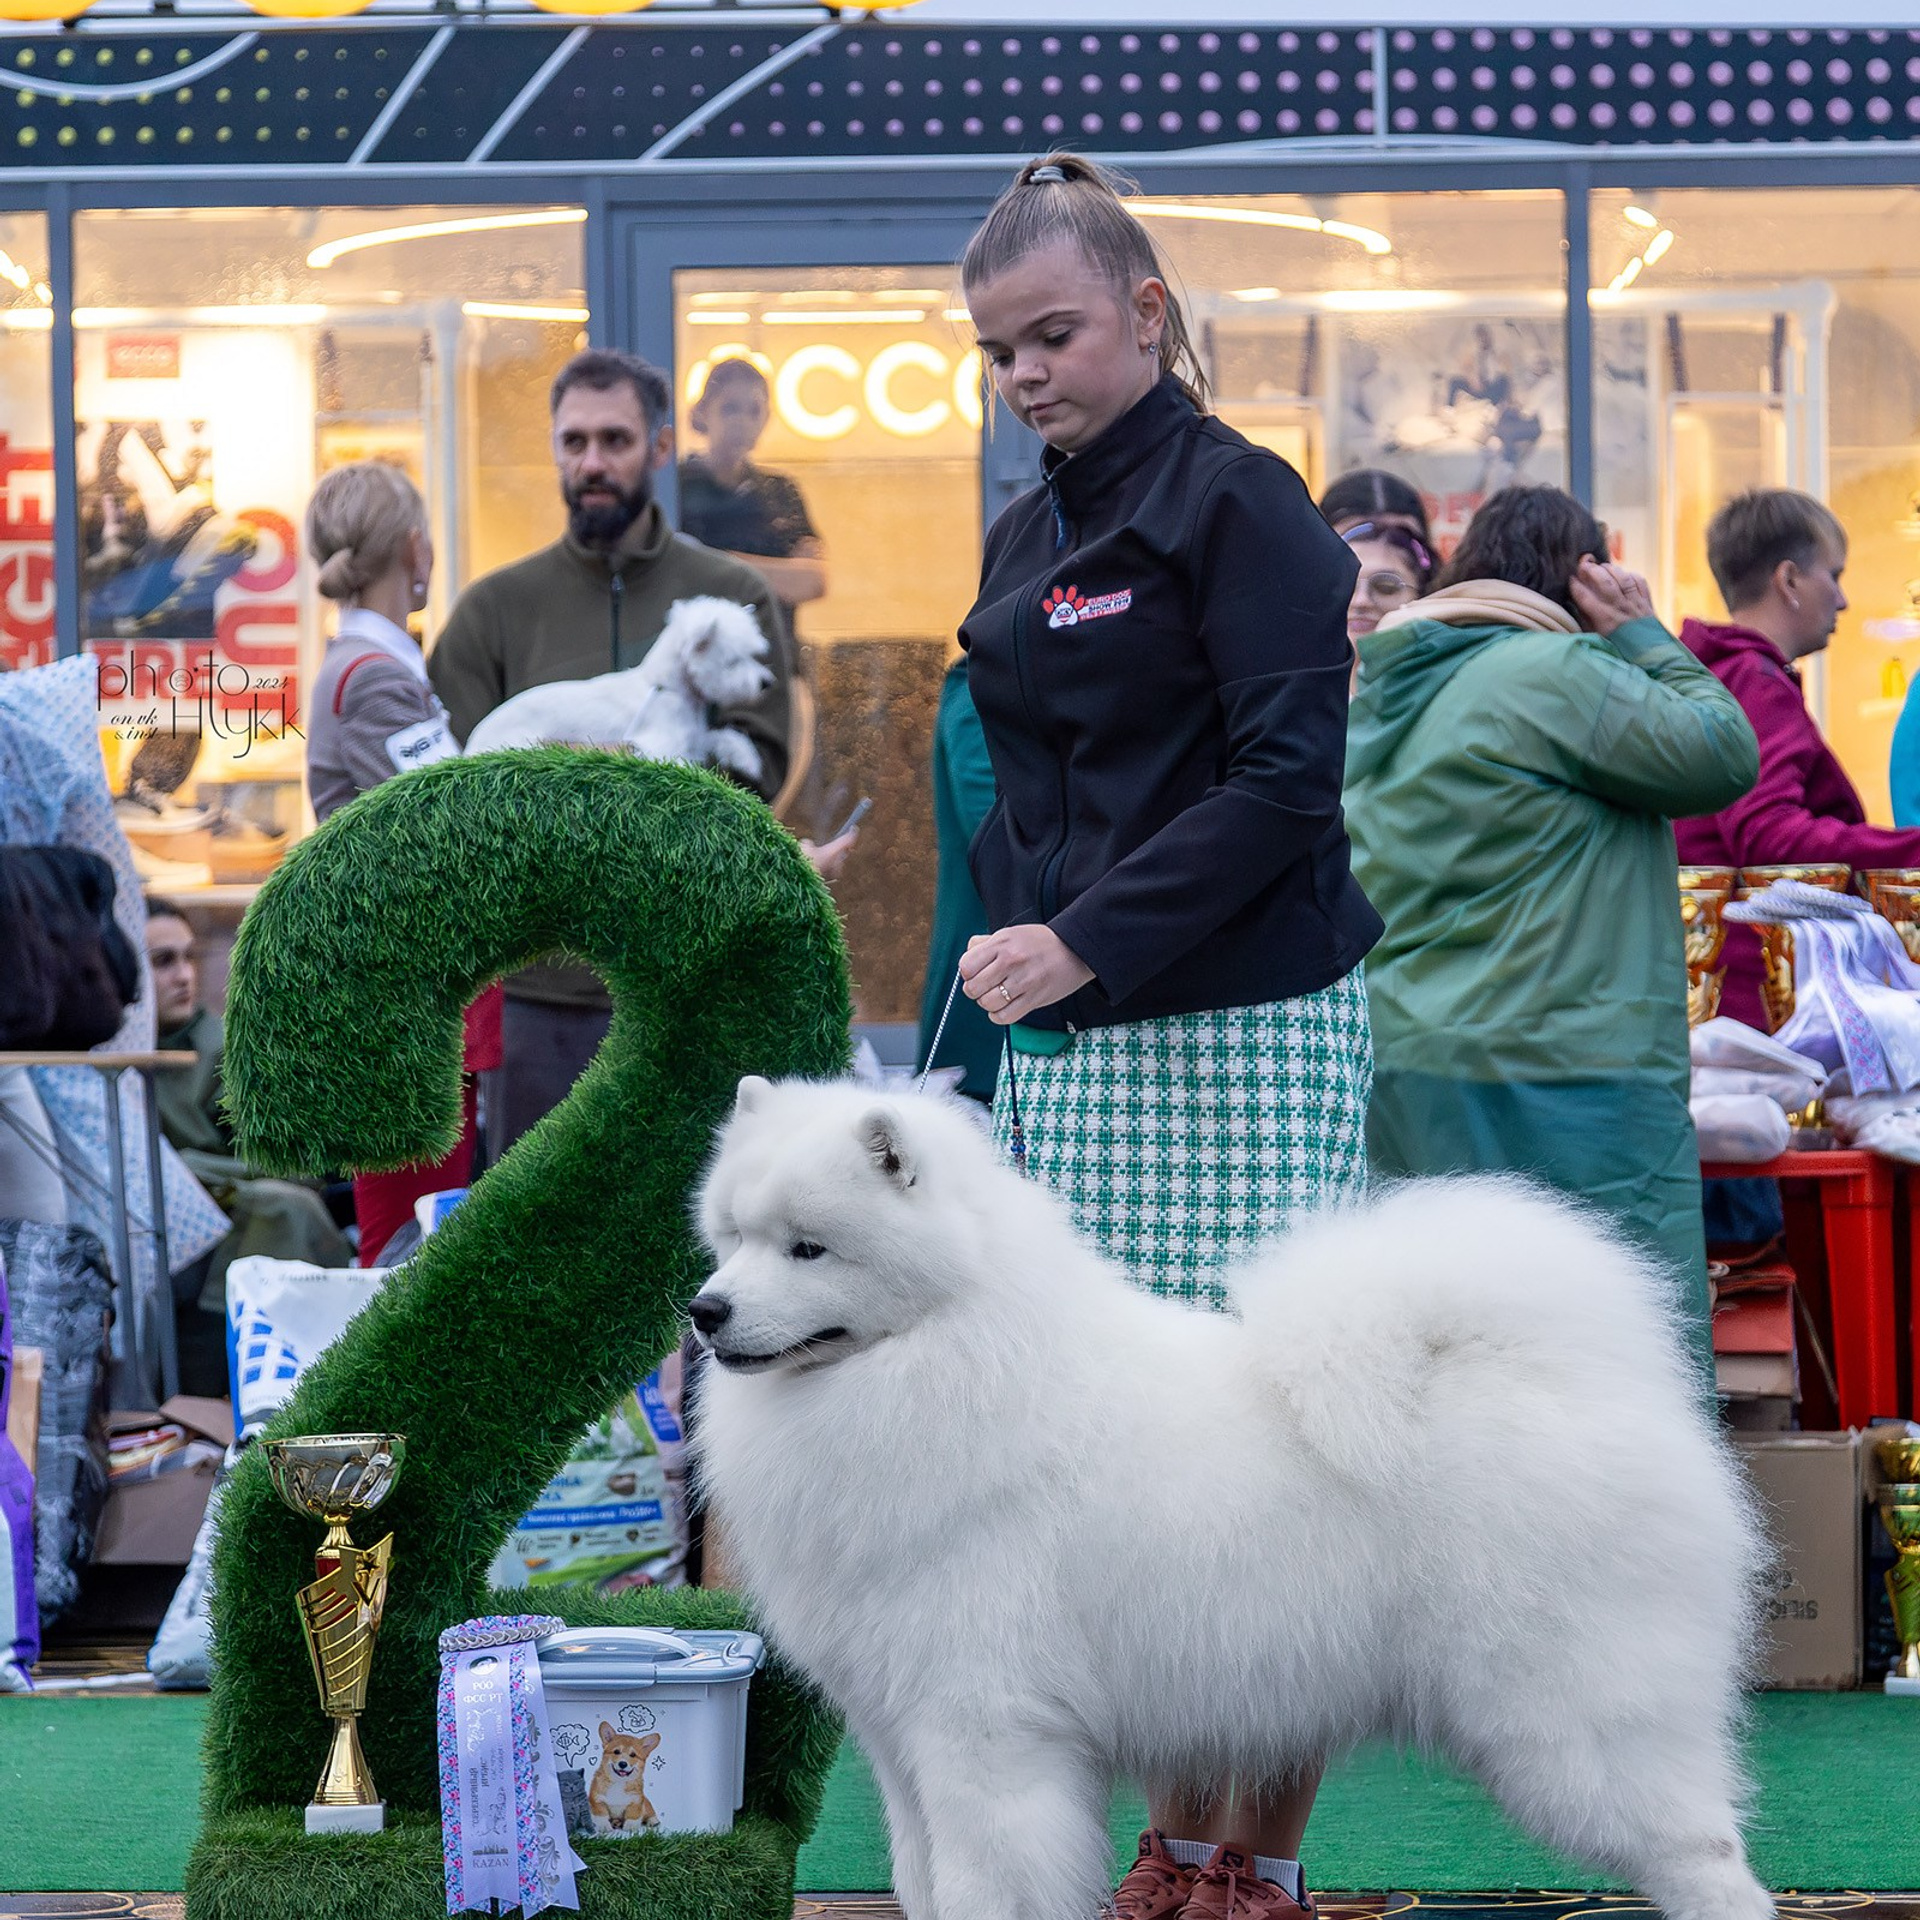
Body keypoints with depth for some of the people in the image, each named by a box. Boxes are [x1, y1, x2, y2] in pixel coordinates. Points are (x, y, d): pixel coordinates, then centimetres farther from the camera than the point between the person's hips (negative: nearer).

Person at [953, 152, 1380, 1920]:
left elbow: (1287, 780, -14)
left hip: (1239, 1038, -7)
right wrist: (1013, 953, 13)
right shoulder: (1027, 539, 17)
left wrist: (1088, 940, -19)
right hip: (1069, 1046, 7)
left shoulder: (1238, 502, -6)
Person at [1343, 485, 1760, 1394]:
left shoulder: (1389, 689, 16)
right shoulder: (1554, 671, -10)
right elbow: (1725, 758, -7)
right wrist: (1646, 639, 4)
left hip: (1404, 1071, 9)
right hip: (1560, 1082, -9)